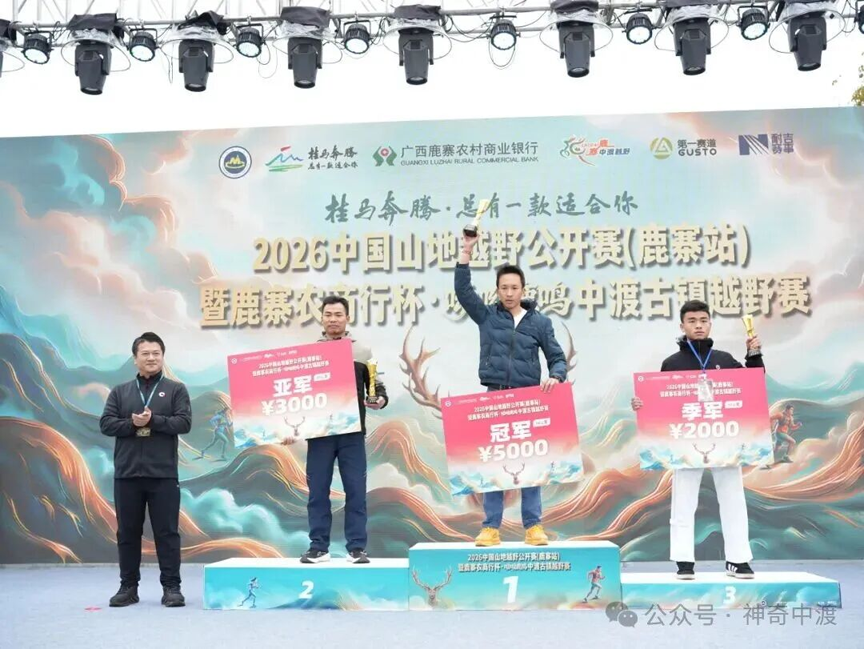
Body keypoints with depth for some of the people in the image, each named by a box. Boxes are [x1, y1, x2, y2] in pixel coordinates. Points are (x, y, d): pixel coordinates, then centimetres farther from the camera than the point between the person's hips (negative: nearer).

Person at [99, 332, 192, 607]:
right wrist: (132, 424, -14)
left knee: (167, 532, -1)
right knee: (127, 532, 8)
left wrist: (153, 420, -17)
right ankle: (128, 587, 18)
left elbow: (184, 422, -6)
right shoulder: (119, 392, 12)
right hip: (127, 474, 3)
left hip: (163, 474, -2)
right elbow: (106, 424, 2)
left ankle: (171, 587, 6)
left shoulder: (176, 389, 6)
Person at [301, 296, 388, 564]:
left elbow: (377, 387, 8)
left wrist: (380, 400, -14)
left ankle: (357, 548, 5)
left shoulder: (363, 353, 8)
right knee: (318, 491, 3)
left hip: (352, 432, -1)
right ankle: (318, 547, 11)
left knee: (356, 491, 0)